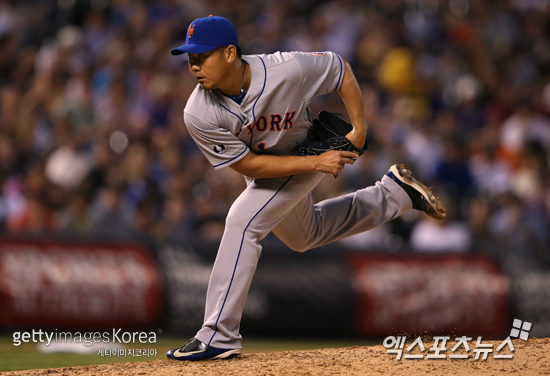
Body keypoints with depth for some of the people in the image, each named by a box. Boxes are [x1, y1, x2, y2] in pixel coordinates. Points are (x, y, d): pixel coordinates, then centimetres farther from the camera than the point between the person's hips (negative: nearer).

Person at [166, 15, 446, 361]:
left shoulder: (287, 70, -36)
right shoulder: (199, 115, -31)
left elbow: (340, 68, -15)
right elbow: (248, 164, -24)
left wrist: (360, 129, -17)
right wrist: (316, 163, -28)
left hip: (304, 151, -5)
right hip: (262, 168, 5)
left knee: (242, 220, -24)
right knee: (304, 236, 25)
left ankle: (218, 337, -20)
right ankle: (394, 191, 41)